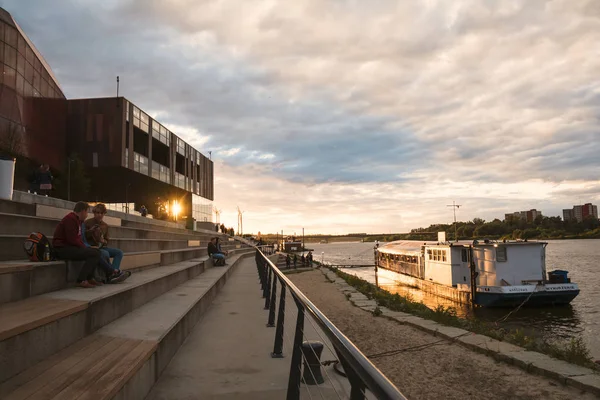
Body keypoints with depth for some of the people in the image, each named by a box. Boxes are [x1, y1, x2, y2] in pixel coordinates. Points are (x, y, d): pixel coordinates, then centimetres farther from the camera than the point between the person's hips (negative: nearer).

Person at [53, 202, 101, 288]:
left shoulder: (77, 220, 18)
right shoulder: (70, 219, -15)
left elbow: (77, 238, 17)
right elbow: (72, 240, -22)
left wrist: (85, 247, 2)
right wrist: (84, 247, -10)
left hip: (71, 247, 10)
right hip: (62, 248, -10)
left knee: (96, 252, 6)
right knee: (94, 254, -21)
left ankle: (89, 278, 4)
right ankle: (81, 280, -18)